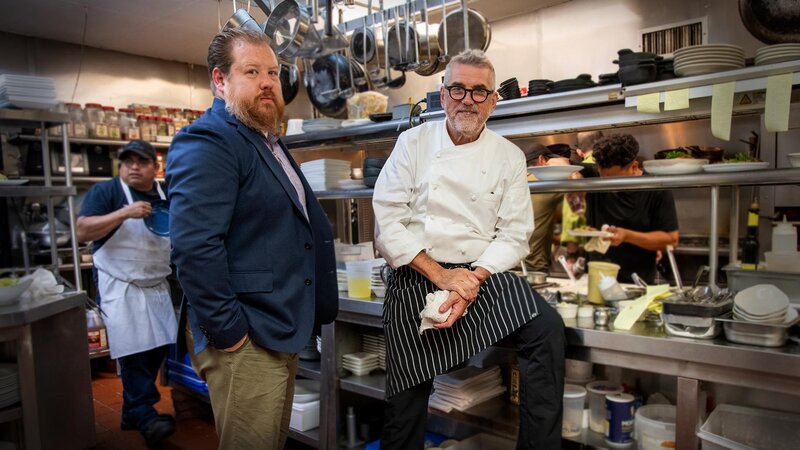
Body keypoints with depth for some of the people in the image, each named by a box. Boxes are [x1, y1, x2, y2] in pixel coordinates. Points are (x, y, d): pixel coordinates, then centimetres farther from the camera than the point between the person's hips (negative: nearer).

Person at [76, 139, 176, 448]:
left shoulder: (167, 194, 9)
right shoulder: (105, 191, -6)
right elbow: (83, 231, -17)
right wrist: (124, 213, -26)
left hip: (157, 286, 6)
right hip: (120, 287, -6)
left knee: (159, 347, 9)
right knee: (134, 352, -6)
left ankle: (133, 411, 25)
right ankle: (144, 416, 5)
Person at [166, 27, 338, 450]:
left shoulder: (268, 142, 15)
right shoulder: (207, 142, -15)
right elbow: (195, 247, -25)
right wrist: (229, 333, -21)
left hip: (282, 333, 9)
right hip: (245, 340, -9)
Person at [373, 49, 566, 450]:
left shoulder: (509, 156, 5)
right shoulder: (413, 143, 1)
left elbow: (513, 234, 2)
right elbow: (388, 221, -6)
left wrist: (472, 280, -15)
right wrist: (439, 274, -16)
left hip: (481, 273, 1)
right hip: (416, 277, -1)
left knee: (546, 329, -21)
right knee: (408, 397, 0)